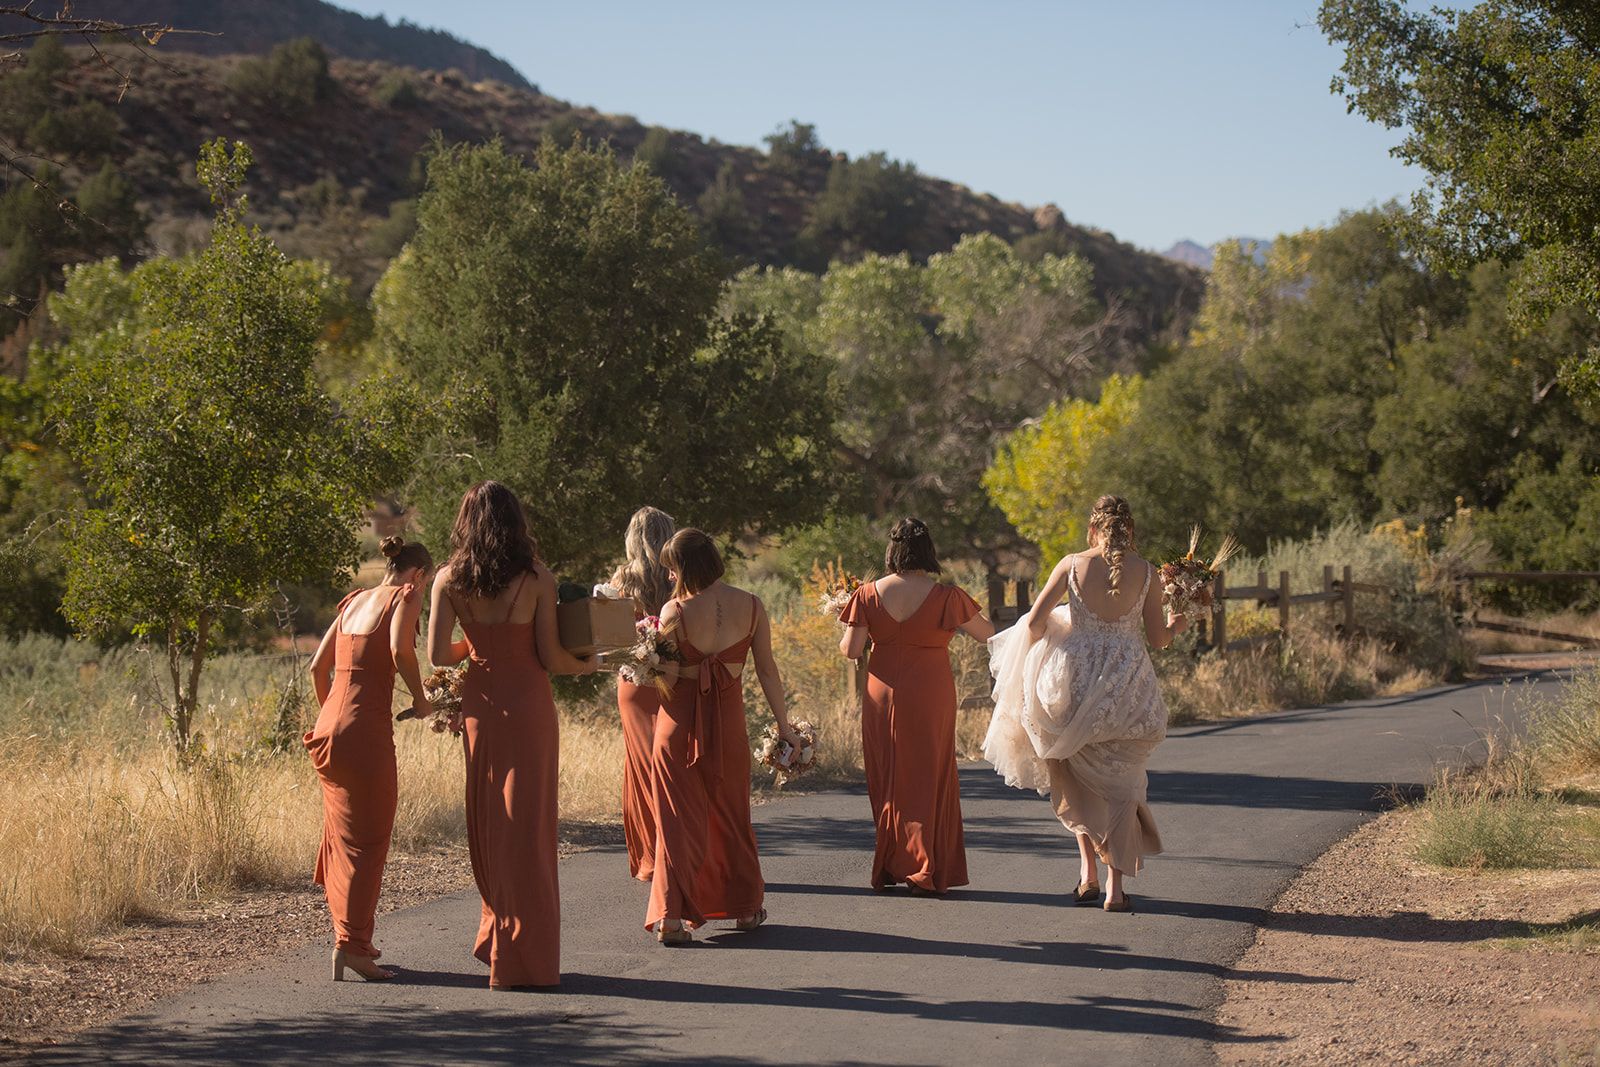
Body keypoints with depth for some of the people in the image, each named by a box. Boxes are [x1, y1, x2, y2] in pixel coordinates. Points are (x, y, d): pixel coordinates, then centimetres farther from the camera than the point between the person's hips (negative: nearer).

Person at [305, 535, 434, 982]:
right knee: (368, 839, -3)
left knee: (342, 833, 17)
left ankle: (348, 933, 26)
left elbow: (318, 667, 19)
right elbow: (399, 649, -21)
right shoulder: (405, 597, -2)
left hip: (329, 727, 7)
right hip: (367, 729, -7)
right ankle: (351, 943, -9)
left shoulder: (354, 601, 19)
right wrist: (421, 698, -6)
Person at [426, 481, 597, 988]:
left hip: (480, 707, 2)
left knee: (487, 825, 14)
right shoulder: (537, 579, -8)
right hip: (529, 705, -2)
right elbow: (551, 658, -8)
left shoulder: (450, 580, -3)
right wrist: (586, 664, 12)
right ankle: (520, 958, 4)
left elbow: (438, 653, -5)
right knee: (525, 828, 2)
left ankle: (500, 938, 21)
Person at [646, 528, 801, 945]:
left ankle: (671, 915, -7)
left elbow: (666, 677, -13)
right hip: (729, 718, 3)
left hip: (681, 718, -3)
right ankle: (745, 906, 30)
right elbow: (767, 669, -1)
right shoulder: (751, 605, -4)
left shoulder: (675, 612, -14)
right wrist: (783, 723, 6)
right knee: (731, 814, 19)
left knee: (678, 817, 3)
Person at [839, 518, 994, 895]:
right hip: (930, 697, -2)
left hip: (883, 696, 2)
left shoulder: (869, 595, -3)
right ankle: (924, 870, 5)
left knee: (888, 781, 12)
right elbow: (990, 636, -2)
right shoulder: (945, 597, -9)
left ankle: (889, 869, 17)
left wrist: (846, 638, 18)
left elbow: (851, 649, -3)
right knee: (928, 779, 6)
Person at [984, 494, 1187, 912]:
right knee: (1120, 783, 10)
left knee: (1079, 781, 21)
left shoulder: (1072, 565, -4)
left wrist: (1040, 667, 15)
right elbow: (1158, 639, 1)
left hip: (1075, 679, 0)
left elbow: (1035, 621, -4)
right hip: (1126, 686, 0)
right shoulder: (1145, 572, -3)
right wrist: (1176, 627, 25)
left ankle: (1088, 870, 14)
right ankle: (1115, 887, 5)